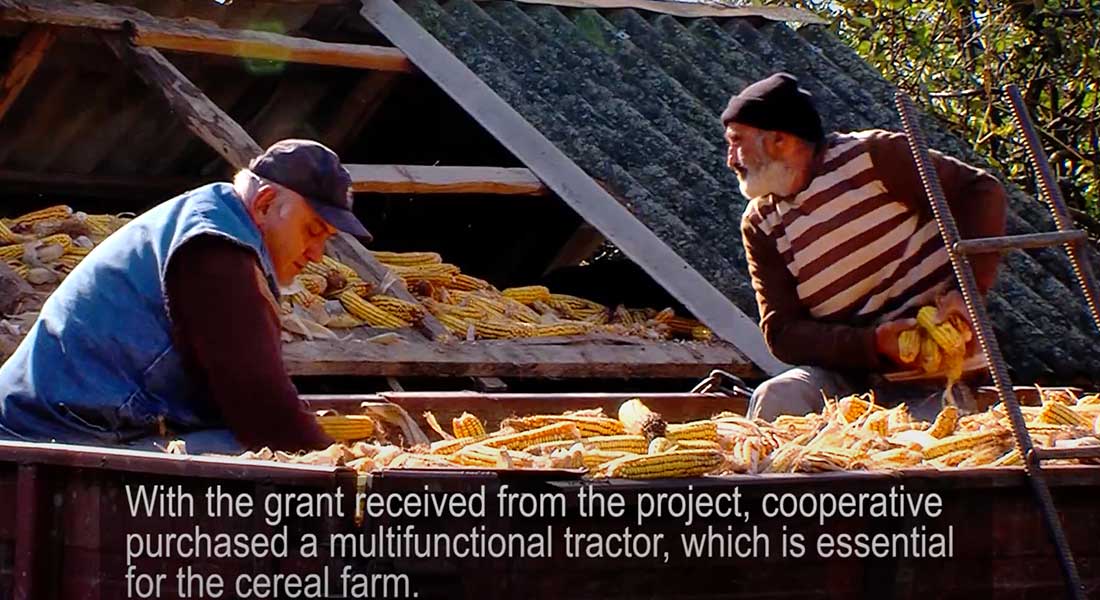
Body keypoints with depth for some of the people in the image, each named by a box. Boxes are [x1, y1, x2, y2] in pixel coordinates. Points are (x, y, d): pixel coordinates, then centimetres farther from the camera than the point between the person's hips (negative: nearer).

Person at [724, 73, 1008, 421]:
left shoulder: (870, 156, -8)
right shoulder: (761, 225, 5)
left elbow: (980, 192, -7)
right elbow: (782, 333, -2)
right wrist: (874, 343, -18)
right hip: (849, 375, 3)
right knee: (774, 401, -24)